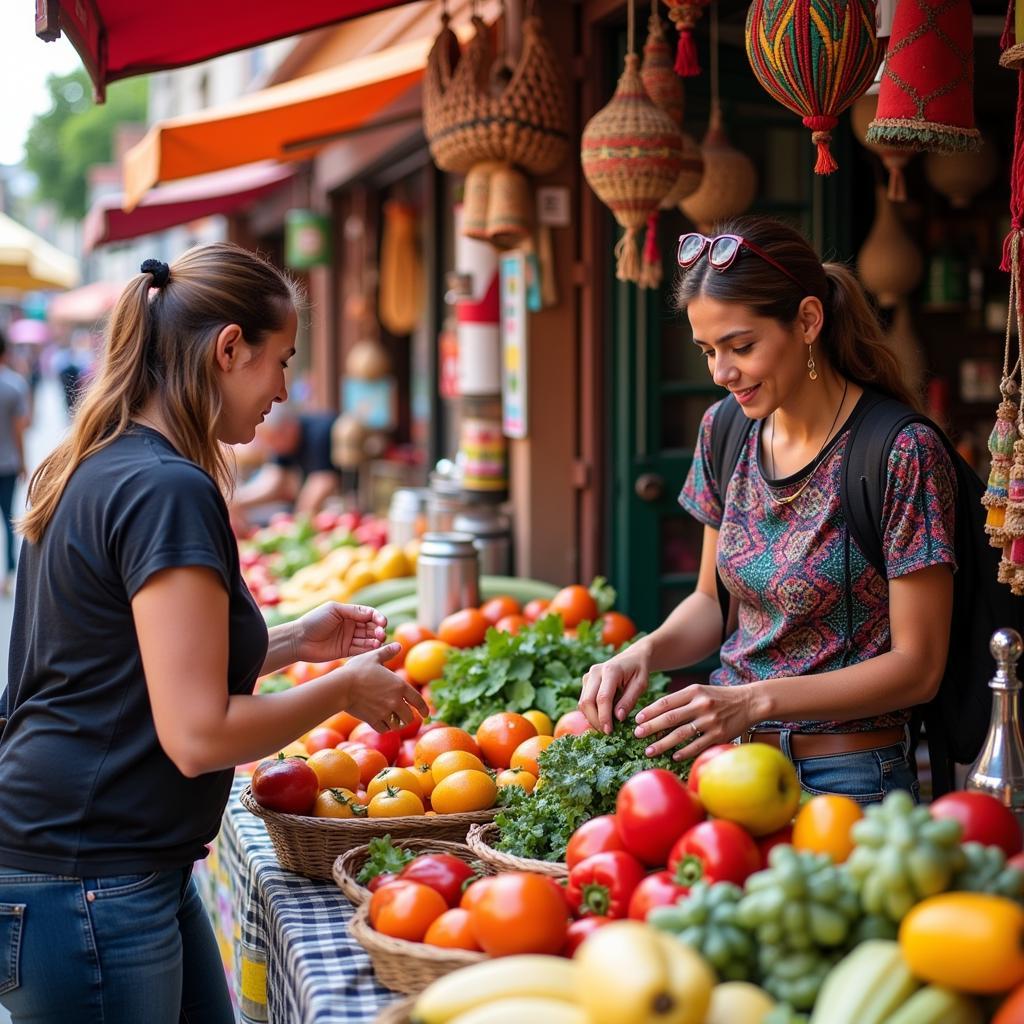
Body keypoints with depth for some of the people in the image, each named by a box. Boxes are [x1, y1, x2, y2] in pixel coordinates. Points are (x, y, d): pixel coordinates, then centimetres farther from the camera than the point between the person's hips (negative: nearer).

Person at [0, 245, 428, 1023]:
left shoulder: (96, 470, 9)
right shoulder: (168, 490, -20)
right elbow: (198, 734, -23)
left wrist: (294, 644, 14)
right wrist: (344, 688, -9)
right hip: (88, 892, -10)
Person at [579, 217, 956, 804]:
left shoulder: (903, 454, -15)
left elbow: (918, 665, -13)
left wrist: (755, 700, -22)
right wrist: (645, 654, -5)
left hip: (846, 780, -5)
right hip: (727, 756, 5)